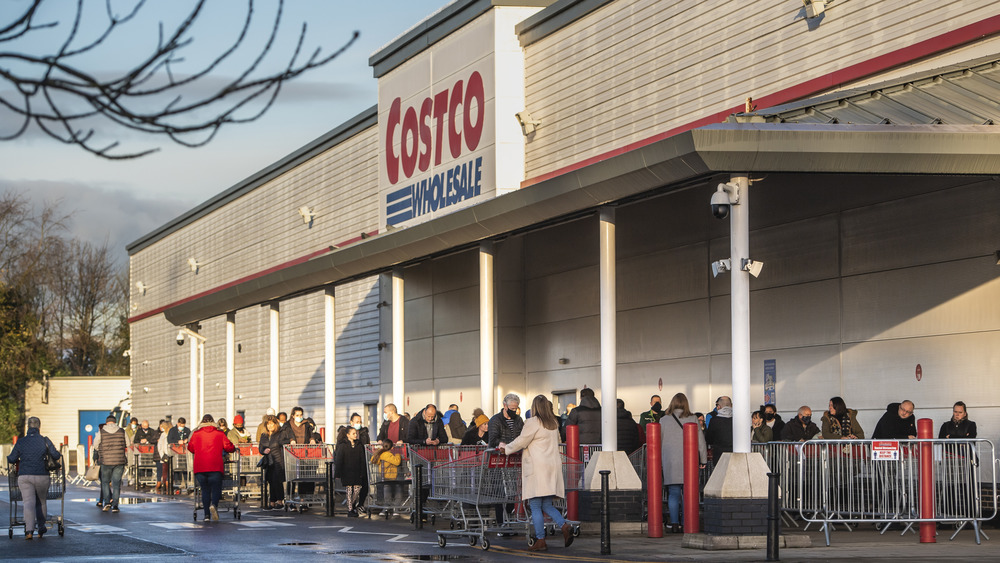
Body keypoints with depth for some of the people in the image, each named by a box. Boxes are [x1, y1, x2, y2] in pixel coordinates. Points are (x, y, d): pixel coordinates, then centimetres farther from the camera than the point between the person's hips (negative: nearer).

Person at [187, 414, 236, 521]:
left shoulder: (196, 433, 8)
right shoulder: (219, 433, 6)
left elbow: (190, 448, 14)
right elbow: (228, 447, 7)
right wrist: (234, 448, 29)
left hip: (199, 467, 1)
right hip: (215, 466, -1)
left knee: (205, 489, 8)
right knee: (216, 488, 1)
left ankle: (207, 514, 1)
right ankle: (214, 505, -29)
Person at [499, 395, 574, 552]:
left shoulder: (533, 422, -9)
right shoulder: (554, 423, 14)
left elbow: (521, 442, -7)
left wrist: (506, 448, 10)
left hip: (537, 468, -7)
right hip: (553, 467, 7)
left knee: (535, 507, -2)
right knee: (547, 505, 12)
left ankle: (540, 541, -4)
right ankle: (565, 526, -9)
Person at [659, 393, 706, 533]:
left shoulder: (664, 420, 1)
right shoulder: (693, 419, -1)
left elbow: (658, 442, 7)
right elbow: (700, 441, 3)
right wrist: (703, 459, 12)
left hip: (670, 463, 0)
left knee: (673, 494, 1)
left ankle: (674, 524, -4)